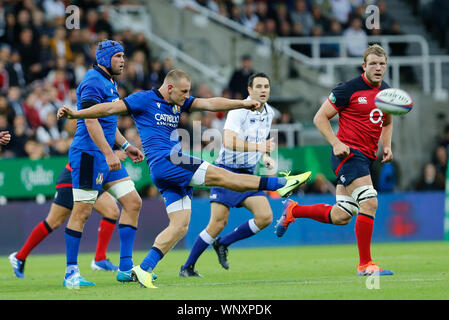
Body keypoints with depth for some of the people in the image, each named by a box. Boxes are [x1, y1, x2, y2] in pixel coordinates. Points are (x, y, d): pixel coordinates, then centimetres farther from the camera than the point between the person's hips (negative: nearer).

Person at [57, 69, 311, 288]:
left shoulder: (179, 103, 18)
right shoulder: (144, 100, -1)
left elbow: (210, 103, 11)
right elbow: (111, 108, -5)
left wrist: (242, 103, 0)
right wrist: (75, 114, -13)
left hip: (176, 166, 9)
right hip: (163, 162, -9)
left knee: (180, 225, 2)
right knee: (220, 175, -12)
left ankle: (144, 268, 0)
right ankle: (280, 184, -11)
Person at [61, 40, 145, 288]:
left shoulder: (109, 83, 20)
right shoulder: (93, 82, -11)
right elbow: (90, 121, -21)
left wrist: (125, 146, 24)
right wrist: (108, 153, -25)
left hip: (106, 156, 10)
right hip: (88, 154, -10)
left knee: (133, 202, 5)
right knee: (82, 212, -7)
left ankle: (125, 268, 6)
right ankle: (71, 272, -2)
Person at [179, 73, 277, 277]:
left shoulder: (269, 113, 8)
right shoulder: (239, 111, -16)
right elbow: (229, 141, -30)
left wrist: (266, 157, 7)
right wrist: (258, 146, -41)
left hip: (248, 174, 7)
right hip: (227, 171, -7)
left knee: (265, 217, -10)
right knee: (218, 223, -12)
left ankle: (223, 244, 8)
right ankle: (187, 267, 2)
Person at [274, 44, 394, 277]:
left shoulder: (387, 92, 11)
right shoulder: (349, 89, -10)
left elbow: (387, 122, 28)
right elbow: (320, 118, -6)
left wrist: (386, 146, 10)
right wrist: (336, 143, -18)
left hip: (366, 157, 8)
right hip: (348, 153, -8)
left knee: (341, 216, 7)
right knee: (369, 203, -21)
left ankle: (293, 210, 29)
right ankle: (365, 264, -15)